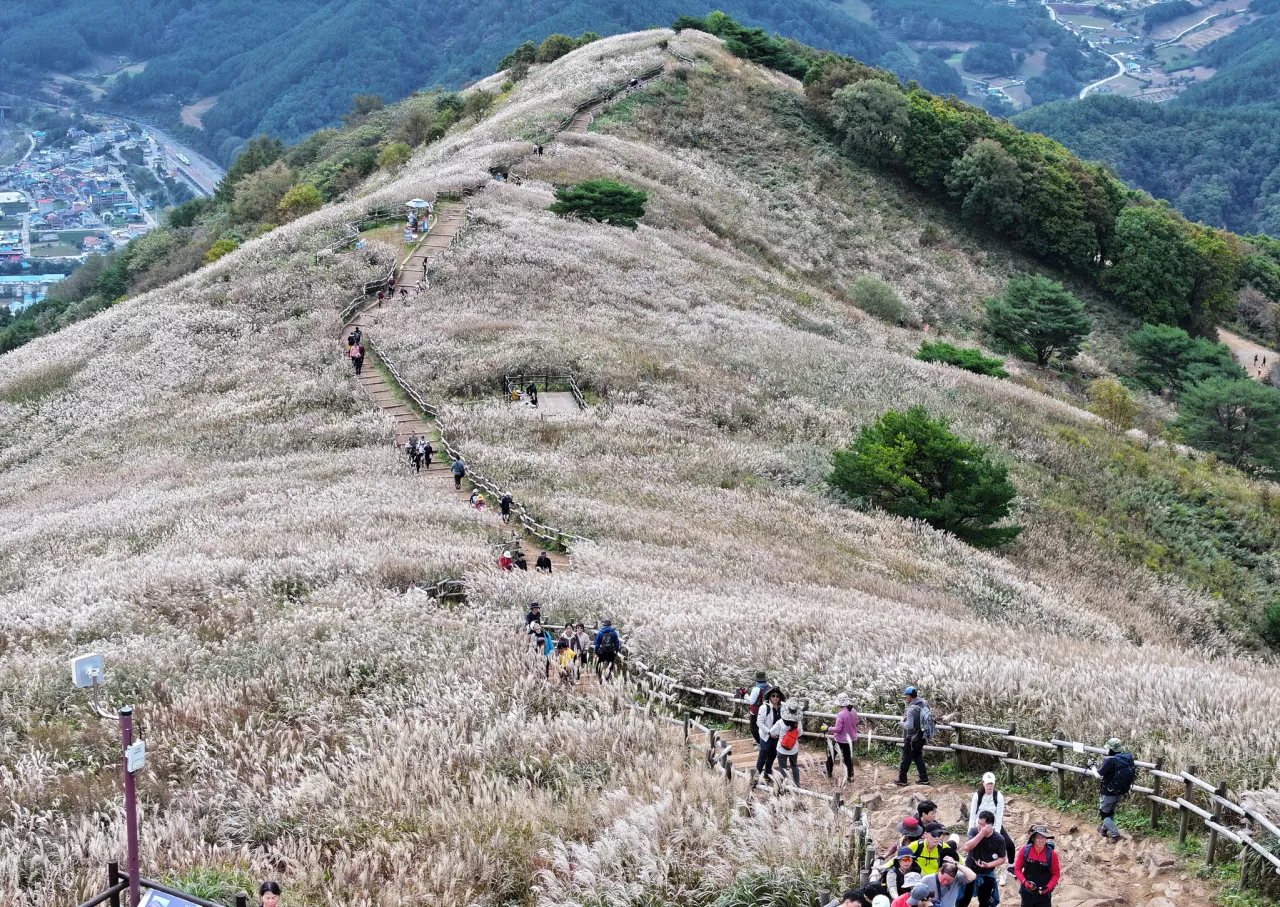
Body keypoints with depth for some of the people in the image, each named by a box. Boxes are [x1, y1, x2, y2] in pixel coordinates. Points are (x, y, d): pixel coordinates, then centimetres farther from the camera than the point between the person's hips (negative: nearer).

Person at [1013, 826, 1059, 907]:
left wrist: (1048, 887, -18)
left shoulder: (1051, 854, -16)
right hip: (1027, 892, 2)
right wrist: (1024, 882, -17)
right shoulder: (1025, 850, -12)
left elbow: (1056, 874, -5)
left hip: (1044, 893, -2)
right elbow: (1017, 868, -1)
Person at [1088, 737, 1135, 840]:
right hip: (1121, 793, 7)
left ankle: (1115, 834, 5)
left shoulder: (1110, 761, -27)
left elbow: (1098, 775, -23)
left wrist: (1092, 765, -4)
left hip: (1109, 793, -7)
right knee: (1110, 812, 28)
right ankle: (1104, 829, 44)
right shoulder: (1128, 758, -8)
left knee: (1104, 813, 13)